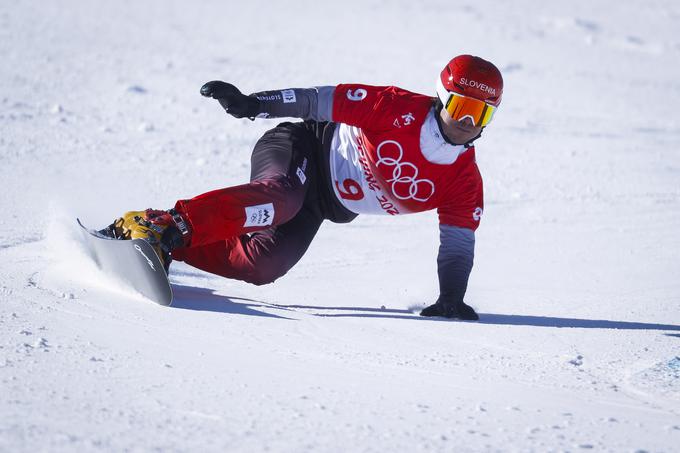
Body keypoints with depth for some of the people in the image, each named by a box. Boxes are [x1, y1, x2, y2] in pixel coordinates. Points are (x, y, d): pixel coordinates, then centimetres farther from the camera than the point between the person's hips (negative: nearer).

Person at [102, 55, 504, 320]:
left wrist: (451, 299, -17)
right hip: (303, 150, -5)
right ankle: (166, 224, -41)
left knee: (261, 266, -15)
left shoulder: (465, 182, -7)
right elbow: (324, 101, -18)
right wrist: (255, 104, -25)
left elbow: (458, 243, -3)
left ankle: (166, 247, -3)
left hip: (330, 208, 5)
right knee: (280, 199, -40)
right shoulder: (403, 109, -20)